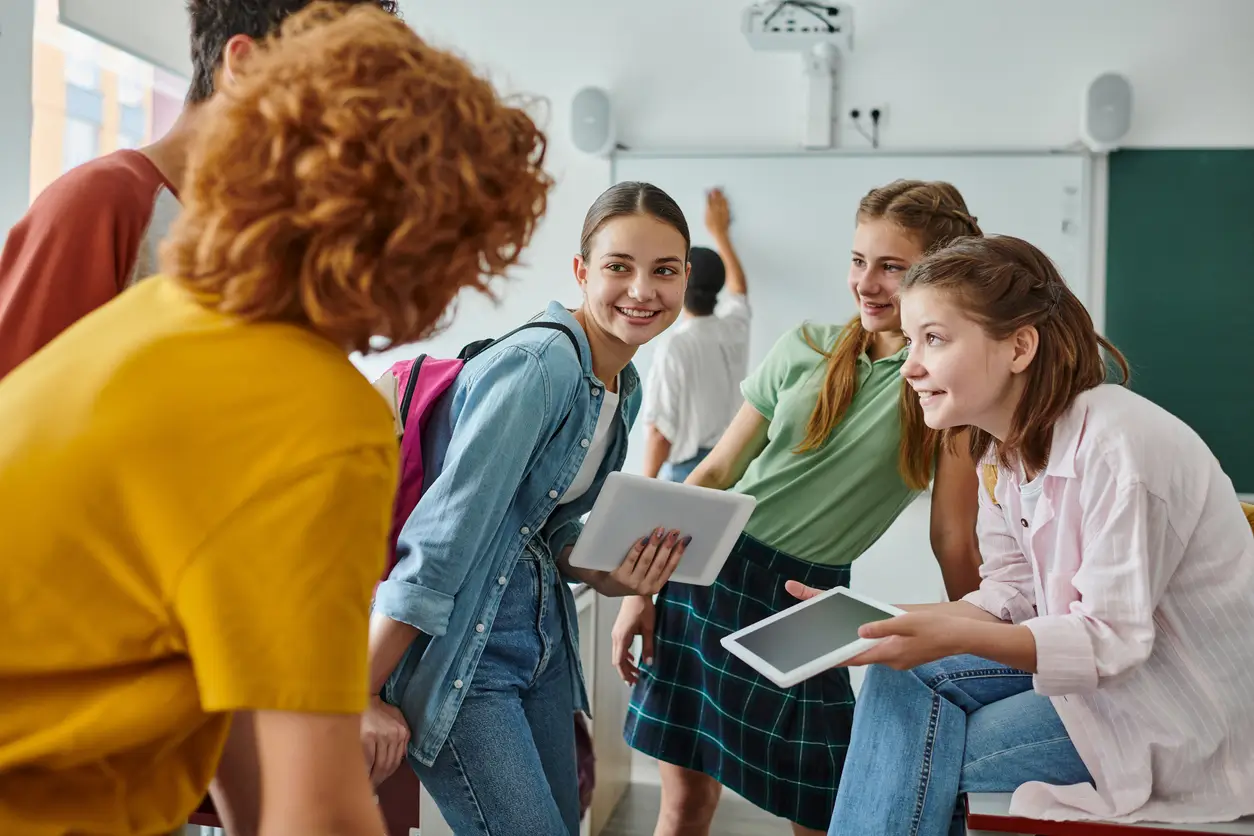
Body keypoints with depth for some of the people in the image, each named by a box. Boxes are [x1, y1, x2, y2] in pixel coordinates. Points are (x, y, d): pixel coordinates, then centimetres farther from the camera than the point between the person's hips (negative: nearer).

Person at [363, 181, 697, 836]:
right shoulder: (540, 364, -21)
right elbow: (445, 532, -24)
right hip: (458, 651, -9)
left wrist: (612, 577, -5)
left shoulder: (625, 387, 7)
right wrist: (360, 697, -23)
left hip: (543, 640, 9)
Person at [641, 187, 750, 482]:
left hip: (688, 469, -5)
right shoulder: (734, 329, 3)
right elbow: (737, 286, 27)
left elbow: (660, 430, -14)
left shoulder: (674, 349, -13)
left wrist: (648, 481, -1)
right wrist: (720, 231, 39)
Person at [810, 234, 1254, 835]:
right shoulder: (1007, 442, 1)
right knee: (904, 675, -8)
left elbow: (1113, 640, -25)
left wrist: (956, 636, -37)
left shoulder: (1116, 445, -27)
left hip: (1193, 705, -8)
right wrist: (888, 624, -12)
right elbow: (1013, 594, 2)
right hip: (1105, 657, 8)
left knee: (918, 763, -18)